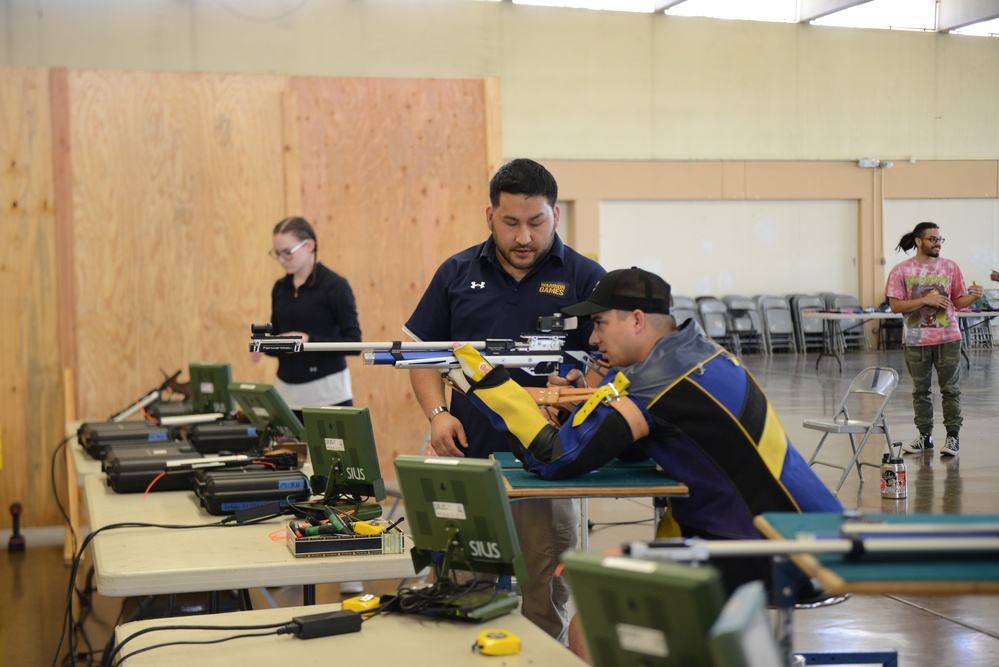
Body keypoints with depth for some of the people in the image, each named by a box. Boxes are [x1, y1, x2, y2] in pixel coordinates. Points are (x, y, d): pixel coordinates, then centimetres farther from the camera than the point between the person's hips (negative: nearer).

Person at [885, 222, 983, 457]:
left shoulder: (950, 267, 3)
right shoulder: (901, 271, -3)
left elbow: (958, 302, 7)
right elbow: (895, 306, -7)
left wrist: (974, 296, -14)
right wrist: (925, 300, -15)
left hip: (947, 338, 0)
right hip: (916, 340, 0)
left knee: (950, 389, 1)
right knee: (920, 391, 9)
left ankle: (953, 436, 8)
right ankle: (924, 436, 19)